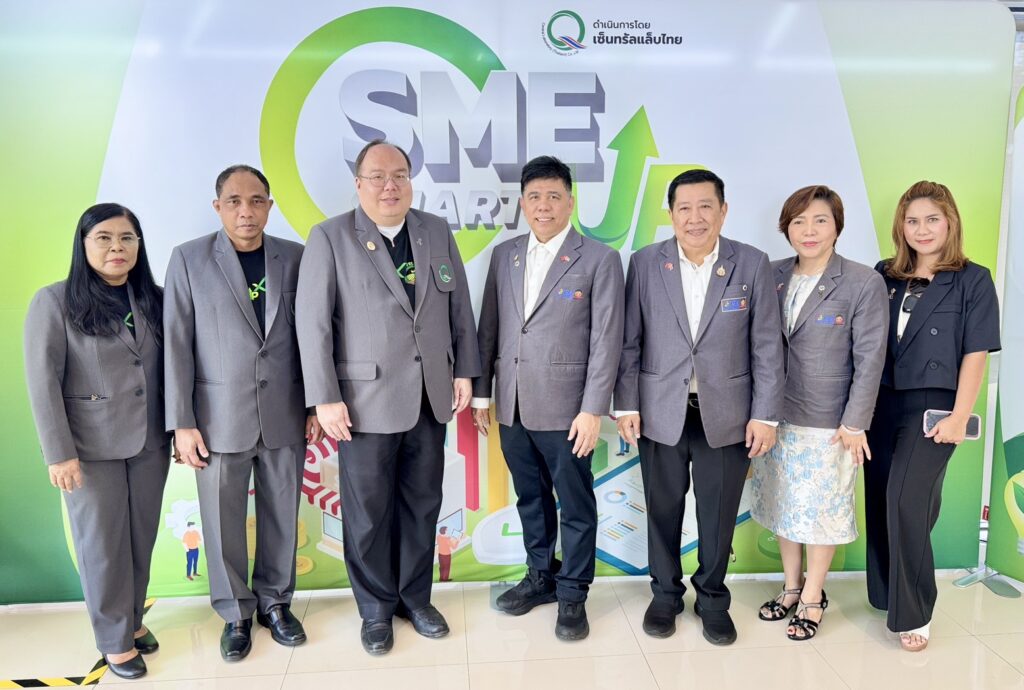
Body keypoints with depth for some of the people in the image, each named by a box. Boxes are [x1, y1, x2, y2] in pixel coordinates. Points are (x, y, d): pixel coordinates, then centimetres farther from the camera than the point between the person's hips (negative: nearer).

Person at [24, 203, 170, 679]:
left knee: (142, 539, 12)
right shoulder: (54, 301, -7)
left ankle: (134, 620, 31)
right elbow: (42, 381, -9)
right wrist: (59, 453, -13)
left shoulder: (153, 299, 5)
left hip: (149, 444, 4)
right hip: (91, 449, -3)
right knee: (103, 544, 7)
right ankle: (114, 639, 23)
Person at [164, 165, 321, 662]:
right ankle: (236, 613, 29)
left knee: (282, 515, 11)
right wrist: (181, 422, -6)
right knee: (223, 521, 9)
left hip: (284, 415, 2)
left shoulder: (294, 257, 3)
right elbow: (177, 344, -3)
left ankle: (275, 602, 31)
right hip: (219, 417, -1)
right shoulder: (189, 258, -1)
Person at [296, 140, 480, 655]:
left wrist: (464, 370, 6)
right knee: (368, 512, 8)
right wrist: (325, 398, -11)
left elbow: (459, 307, 10)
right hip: (367, 400, -3)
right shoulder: (331, 237, -5)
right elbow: (313, 322, -8)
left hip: (431, 397, 4)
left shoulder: (438, 232, 8)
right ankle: (376, 609, 28)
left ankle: (415, 598, 32)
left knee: (422, 505, 13)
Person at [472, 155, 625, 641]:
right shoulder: (503, 255, 8)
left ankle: (573, 594, 26)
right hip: (512, 405, 5)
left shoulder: (600, 259, -5)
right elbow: (489, 329, 10)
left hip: (565, 406, -4)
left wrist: (593, 410, -13)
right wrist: (481, 393, 8)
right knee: (530, 498, 18)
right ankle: (541, 576, 37)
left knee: (576, 504, 8)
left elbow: (606, 341, -9)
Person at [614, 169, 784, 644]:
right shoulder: (645, 263, -1)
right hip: (660, 412, 1)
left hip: (726, 414, 0)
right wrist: (626, 405, -3)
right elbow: (629, 342, 1)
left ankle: (712, 598, 34)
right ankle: (665, 593, 34)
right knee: (663, 510, 13)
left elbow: (767, 347, -1)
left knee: (719, 515, 12)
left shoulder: (752, 264, -2)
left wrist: (765, 415, -4)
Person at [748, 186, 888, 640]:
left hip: (828, 423, -4)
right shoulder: (771, 276, 2)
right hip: (775, 416, 4)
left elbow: (869, 359, -9)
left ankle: (812, 598, 28)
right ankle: (791, 588, 35)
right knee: (781, 505, 15)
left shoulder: (864, 284, -9)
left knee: (821, 510, 8)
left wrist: (855, 424, -11)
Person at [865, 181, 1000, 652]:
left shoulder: (973, 281, -2)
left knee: (906, 501, -12)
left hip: (932, 405, -4)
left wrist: (959, 417, -12)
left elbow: (975, 355, -6)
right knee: (880, 501, 10)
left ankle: (912, 614, 5)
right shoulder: (884, 276, 7)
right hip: (881, 403, 4)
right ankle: (884, 593, 28)